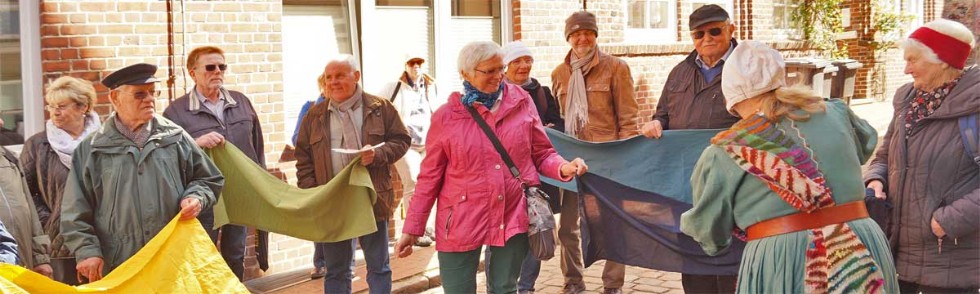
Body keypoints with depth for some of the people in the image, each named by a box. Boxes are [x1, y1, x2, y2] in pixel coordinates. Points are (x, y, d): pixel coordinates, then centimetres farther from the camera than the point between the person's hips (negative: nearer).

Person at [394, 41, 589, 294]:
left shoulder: (521, 102, 1)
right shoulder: (445, 117, -3)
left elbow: (542, 154, 7)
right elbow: (430, 177, 2)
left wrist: (564, 167, -15)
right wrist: (412, 228, 1)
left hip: (513, 217, 2)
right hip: (461, 223, -1)